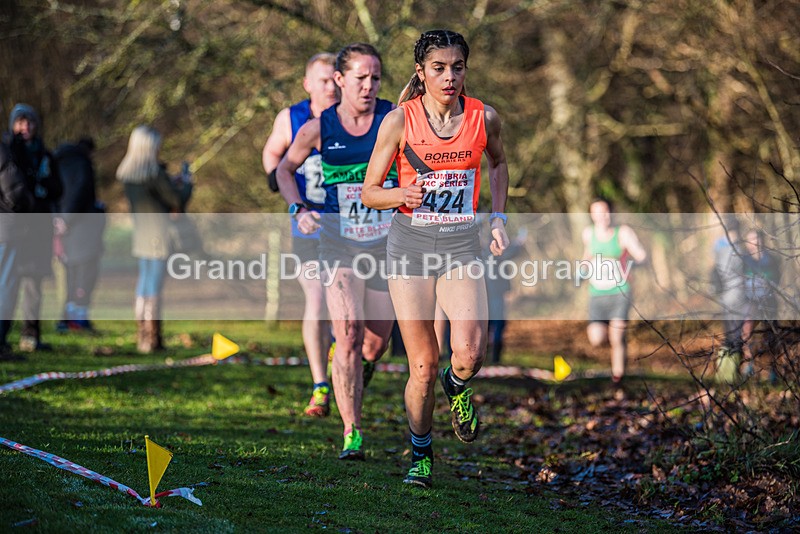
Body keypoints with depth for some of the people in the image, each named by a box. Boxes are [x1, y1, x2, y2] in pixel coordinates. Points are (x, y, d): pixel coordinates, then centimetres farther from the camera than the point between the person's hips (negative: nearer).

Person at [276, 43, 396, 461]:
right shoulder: (319, 128, -2)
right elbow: (286, 168, 13)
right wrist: (298, 209, -2)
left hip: (386, 244, 1)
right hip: (338, 244, -1)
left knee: (377, 341, 8)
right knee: (348, 336, -14)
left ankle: (359, 371, 45)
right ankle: (352, 434, -9)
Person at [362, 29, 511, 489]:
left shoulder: (484, 118, -1)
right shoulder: (399, 121, -6)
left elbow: (498, 161, 22)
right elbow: (369, 193, 0)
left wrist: (499, 216, 13)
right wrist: (402, 196, -20)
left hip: (462, 246, 1)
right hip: (411, 244, -1)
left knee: (470, 352, -19)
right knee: (422, 366, -1)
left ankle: (457, 387, 18)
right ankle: (421, 453, 22)